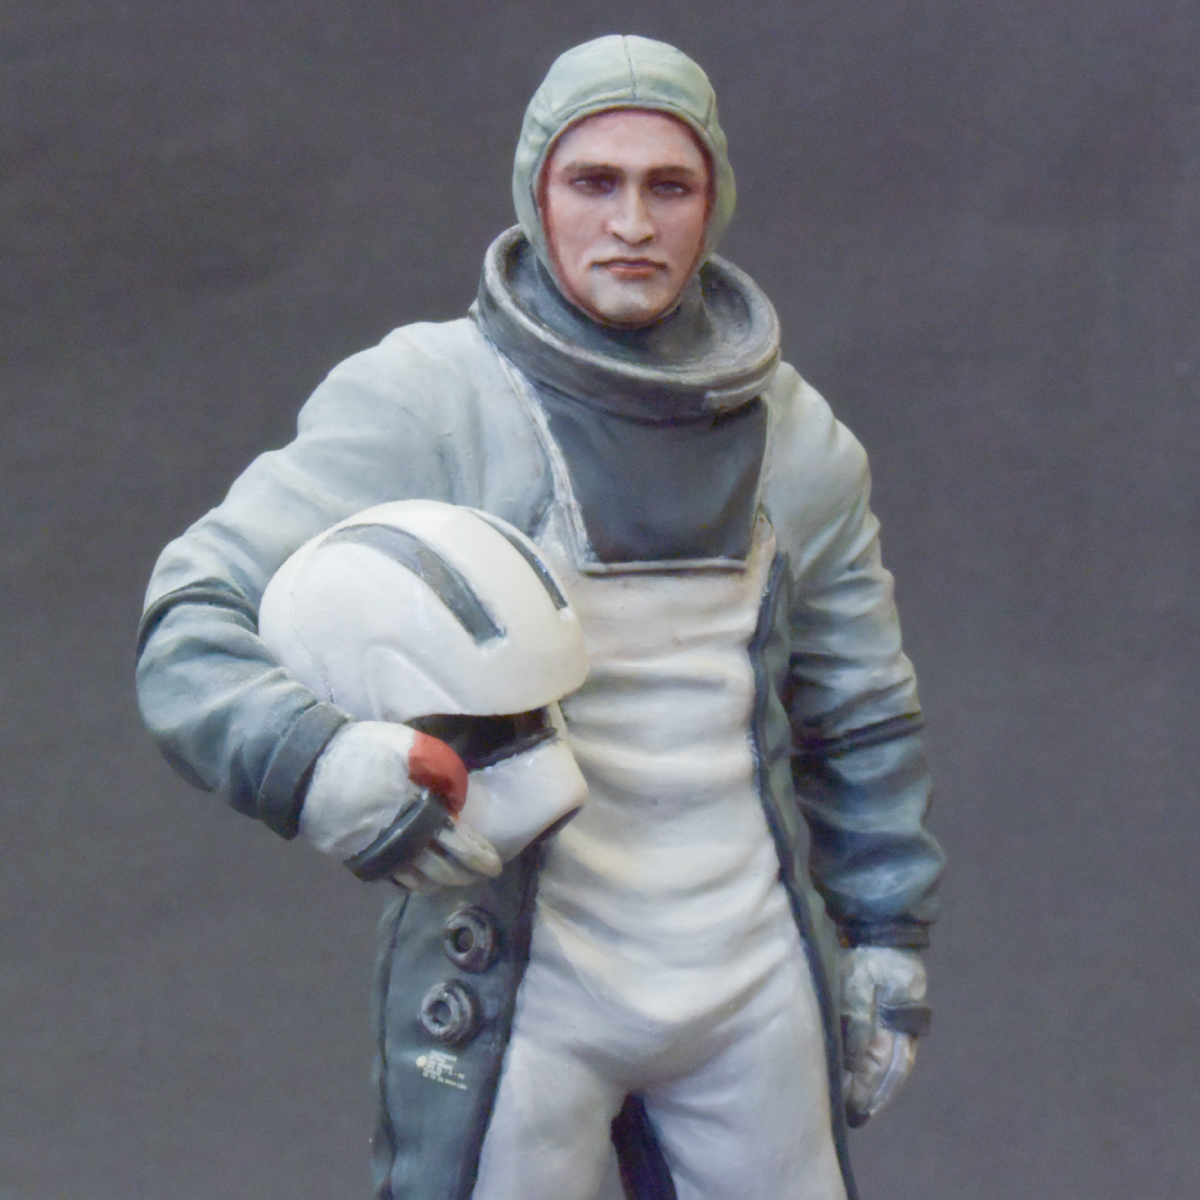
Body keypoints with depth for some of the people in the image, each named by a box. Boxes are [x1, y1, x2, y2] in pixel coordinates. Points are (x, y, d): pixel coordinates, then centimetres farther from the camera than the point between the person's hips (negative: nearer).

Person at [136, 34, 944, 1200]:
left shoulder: (797, 440, 8)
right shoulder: (421, 404, -9)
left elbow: (861, 717, 18)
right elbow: (196, 619, -15)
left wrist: (885, 946, 17)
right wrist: (317, 761, -33)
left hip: (754, 980, 5)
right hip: (520, 994, -4)